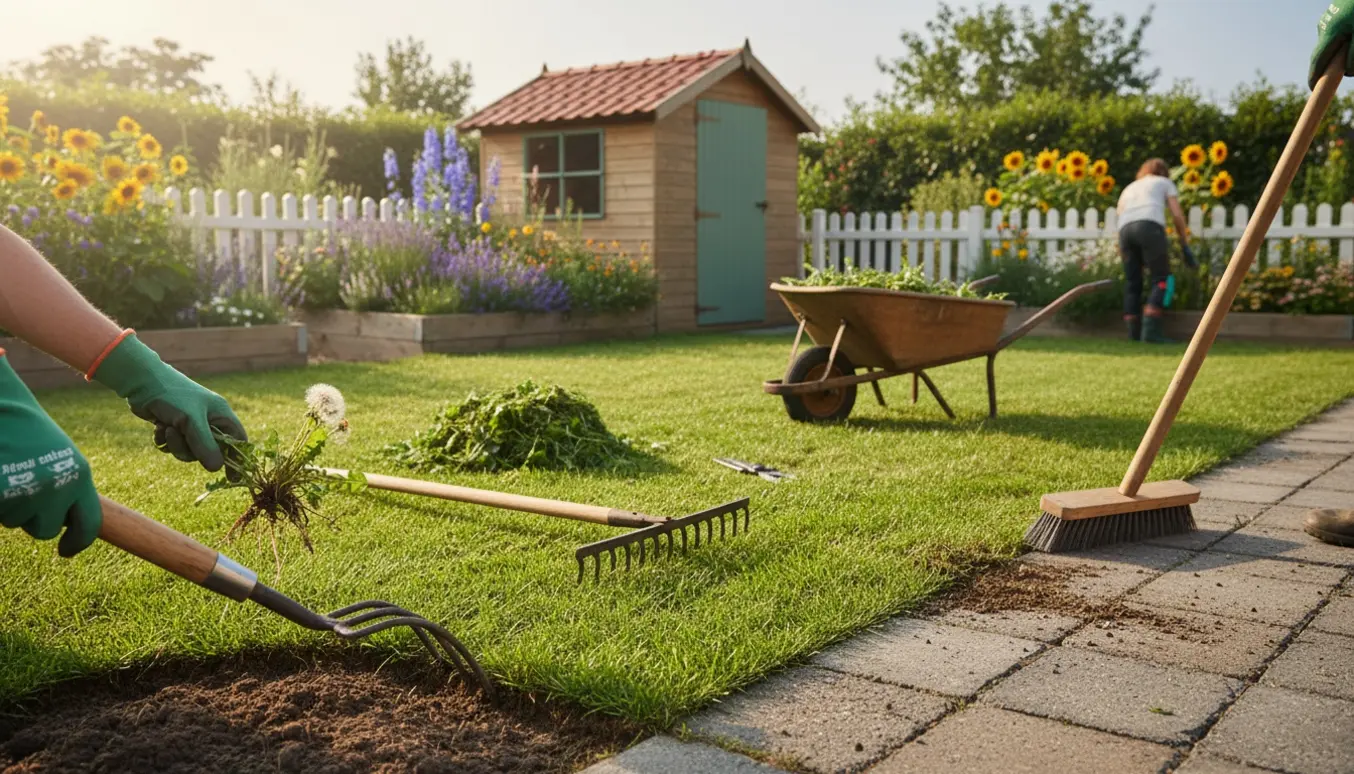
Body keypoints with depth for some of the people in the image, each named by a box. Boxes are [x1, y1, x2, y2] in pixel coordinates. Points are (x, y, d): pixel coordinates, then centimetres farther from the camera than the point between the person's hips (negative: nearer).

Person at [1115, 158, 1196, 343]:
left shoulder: (1129, 188, 37)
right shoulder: (1165, 183, 27)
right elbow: (1177, 215, 15)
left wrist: (1122, 255, 30)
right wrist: (1185, 245, 20)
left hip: (1125, 228, 4)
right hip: (1150, 226, -4)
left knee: (1132, 283, 9)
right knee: (1161, 279, -1)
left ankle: (1133, 333, 5)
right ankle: (1151, 330, -15)